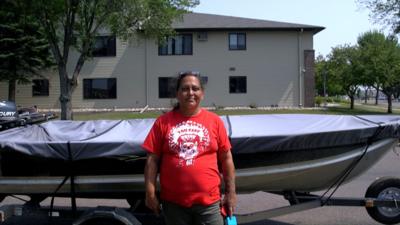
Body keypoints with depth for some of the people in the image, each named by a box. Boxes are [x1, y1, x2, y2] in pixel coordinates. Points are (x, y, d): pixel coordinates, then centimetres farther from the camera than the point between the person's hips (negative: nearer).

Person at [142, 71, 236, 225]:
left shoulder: (215, 121, 2)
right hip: (173, 202, 0)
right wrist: (150, 193, -4)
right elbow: (152, 160, 0)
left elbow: (226, 159, 5)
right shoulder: (163, 122, 0)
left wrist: (231, 193, 4)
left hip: (209, 201, 0)